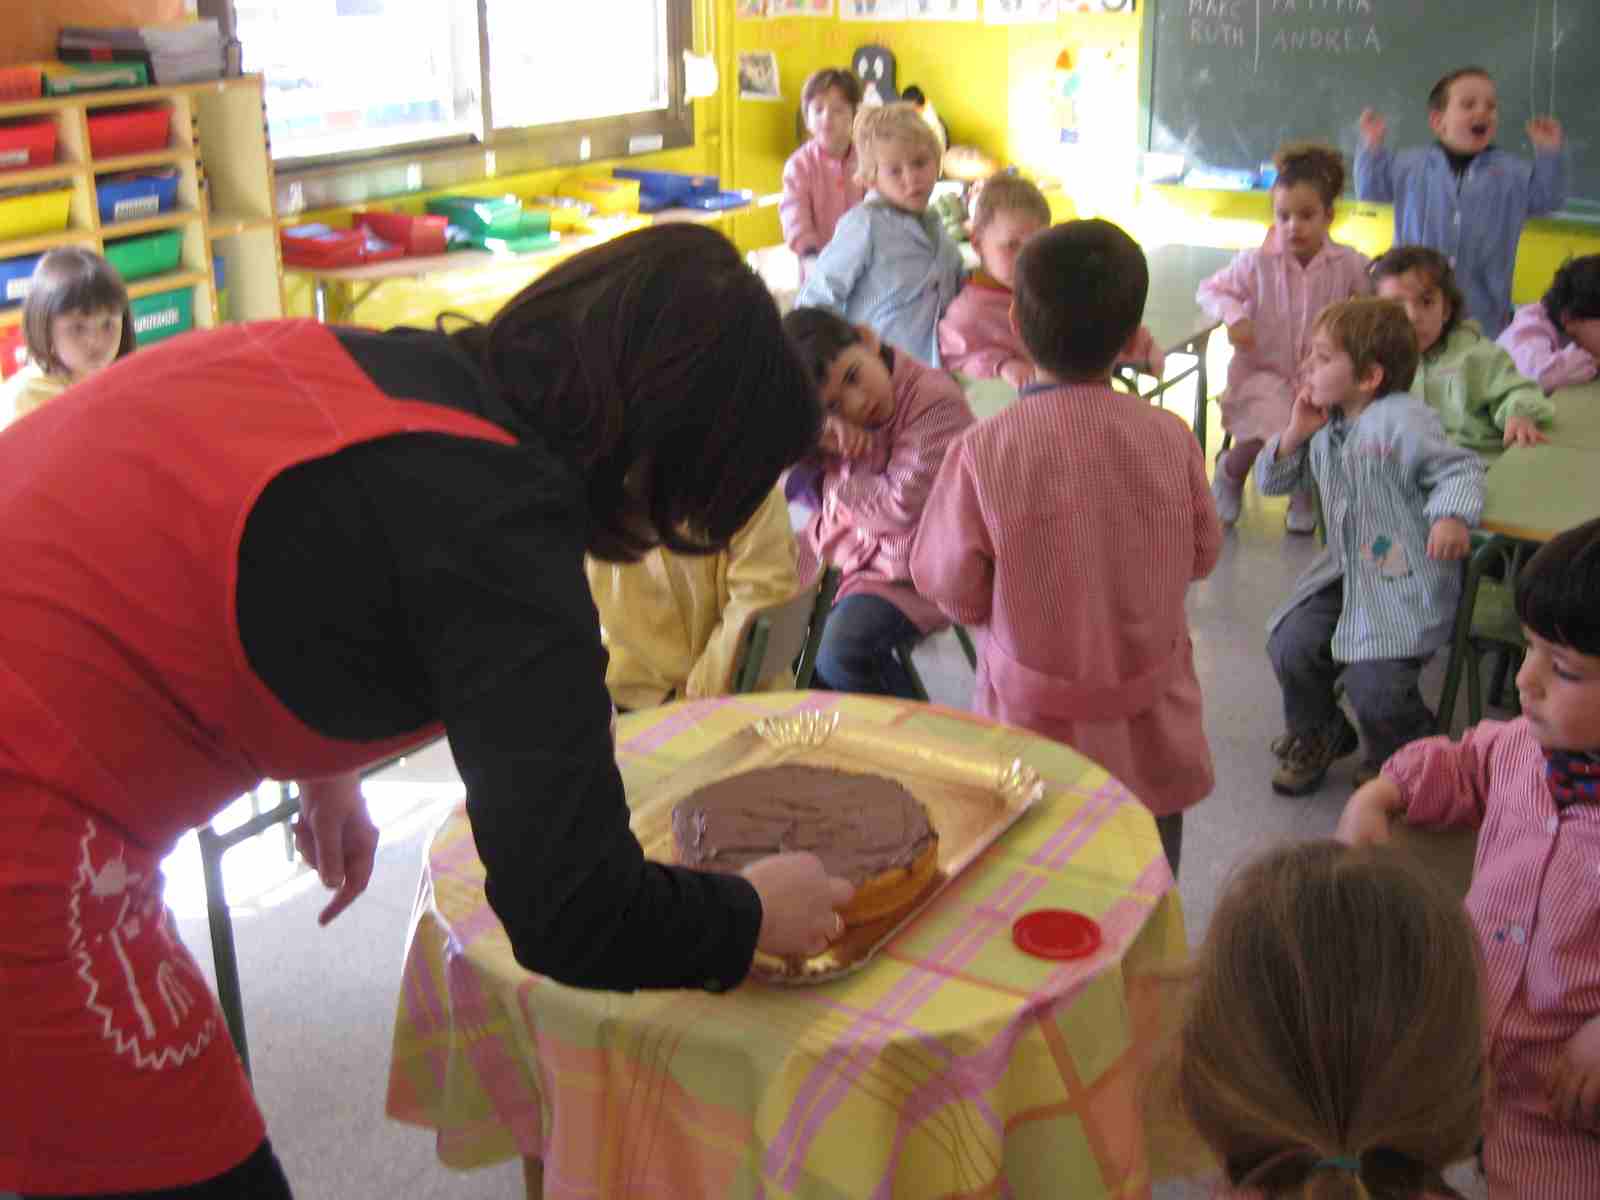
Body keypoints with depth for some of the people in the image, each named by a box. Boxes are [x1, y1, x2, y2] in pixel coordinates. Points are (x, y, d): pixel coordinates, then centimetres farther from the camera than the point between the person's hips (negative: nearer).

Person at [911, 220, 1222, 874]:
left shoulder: (983, 451, -20)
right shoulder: (1171, 438, -12)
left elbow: (954, 590, -10)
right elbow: (1200, 555, 3)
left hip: (1036, 734, -2)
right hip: (1152, 741, 3)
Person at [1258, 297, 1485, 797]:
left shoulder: (1402, 419, -17)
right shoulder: (1324, 423, 6)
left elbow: (1460, 469, -16)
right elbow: (1272, 482, 12)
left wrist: (1452, 516, -35)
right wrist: (1295, 434, -4)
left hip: (1405, 582, -7)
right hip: (1345, 570, 7)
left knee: (1374, 685, -17)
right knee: (1291, 645, -8)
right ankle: (1317, 736, 22)